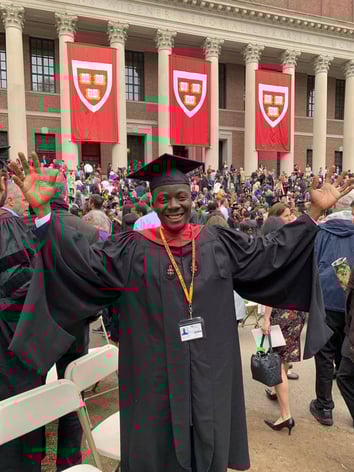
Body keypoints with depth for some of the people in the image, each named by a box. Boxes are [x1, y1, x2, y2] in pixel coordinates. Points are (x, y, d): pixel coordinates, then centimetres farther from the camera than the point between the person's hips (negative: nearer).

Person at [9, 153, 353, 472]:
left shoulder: (219, 243, 1)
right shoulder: (133, 250, -6)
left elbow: (269, 255, 4)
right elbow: (84, 263, -14)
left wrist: (314, 211, 0)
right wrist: (43, 210, -25)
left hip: (210, 376, 2)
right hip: (156, 379, -2)